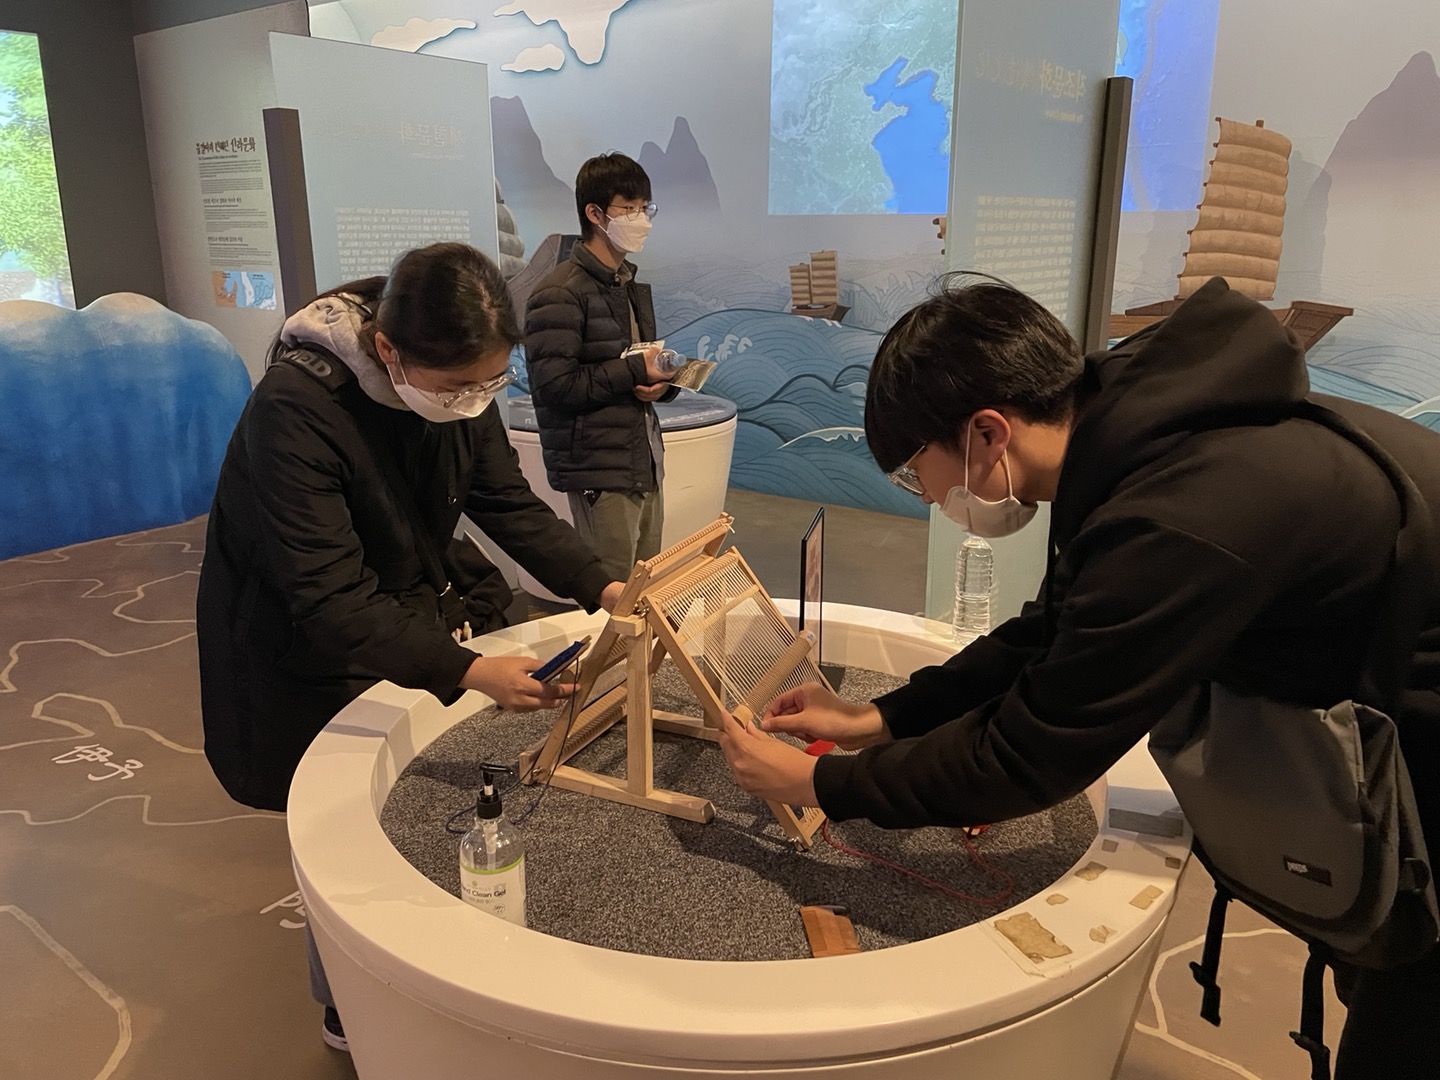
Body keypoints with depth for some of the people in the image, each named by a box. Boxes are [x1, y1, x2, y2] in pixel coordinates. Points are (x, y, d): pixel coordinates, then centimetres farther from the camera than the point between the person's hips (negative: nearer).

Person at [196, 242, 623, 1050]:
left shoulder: (455, 380, -14)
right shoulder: (296, 411, -34)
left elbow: (510, 503, -8)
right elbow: (329, 603, -36)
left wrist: (603, 588, -22)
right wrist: (469, 672, -47)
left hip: (417, 605, 6)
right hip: (307, 649, -5)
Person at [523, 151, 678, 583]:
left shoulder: (631, 285, 18)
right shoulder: (559, 294, -11)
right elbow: (554, 385, -19)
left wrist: (663, 381, 0)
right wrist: (635, 372, -15)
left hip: (646, 465, 8)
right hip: (600, 473, -8)